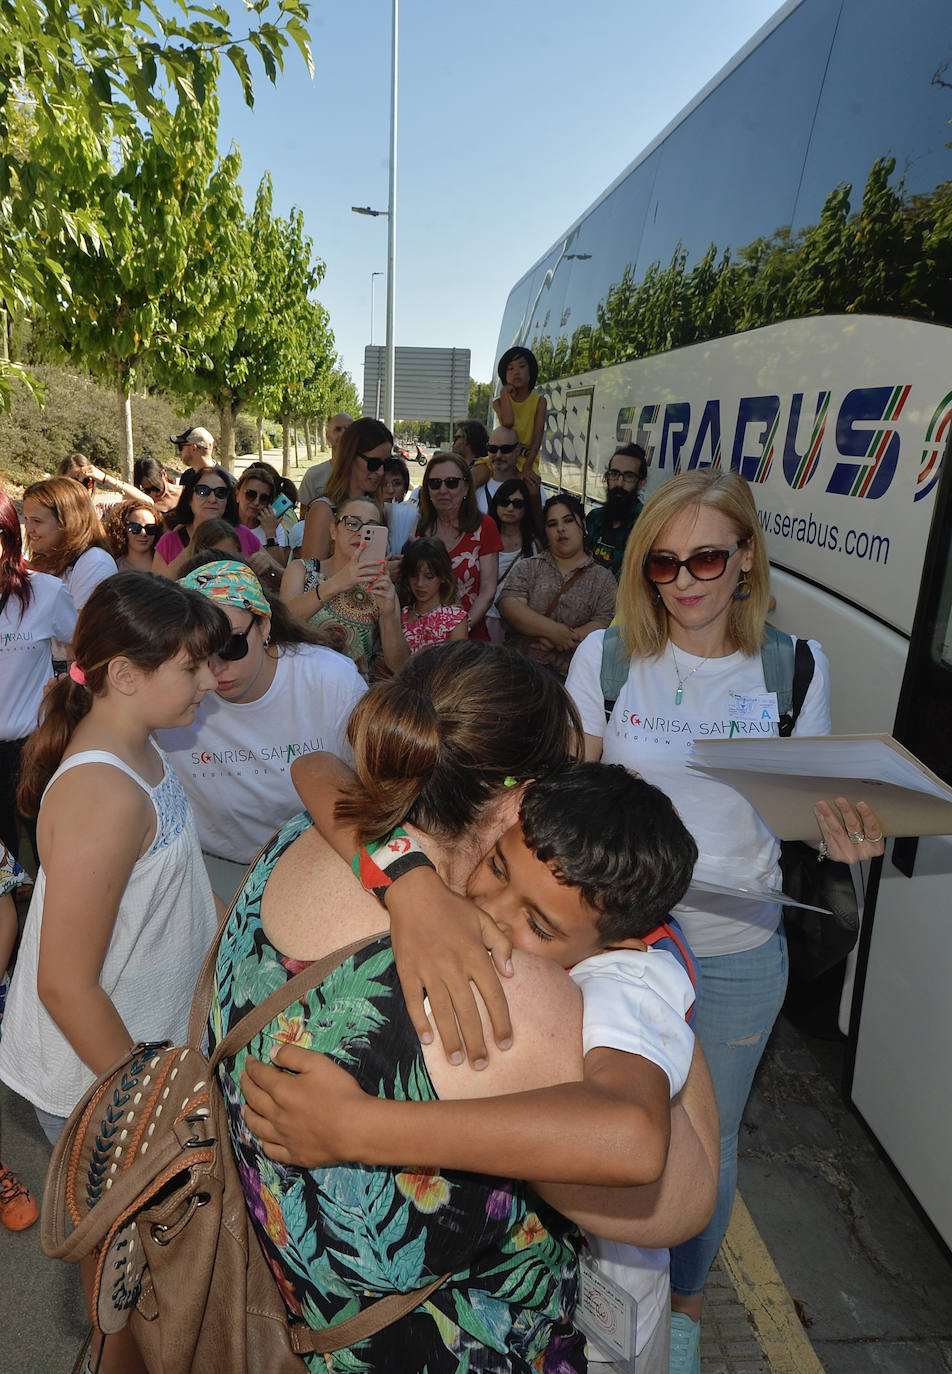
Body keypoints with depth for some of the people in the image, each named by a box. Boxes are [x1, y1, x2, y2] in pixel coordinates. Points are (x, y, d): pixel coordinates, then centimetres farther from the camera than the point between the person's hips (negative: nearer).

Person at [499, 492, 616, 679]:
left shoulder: (603, 579, 13)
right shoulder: (529, 567, 16)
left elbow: (604, 625, 0)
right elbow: (509, 605, 0)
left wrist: (557, 641, -12)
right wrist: (552, 630, -14)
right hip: (519, 666, 2)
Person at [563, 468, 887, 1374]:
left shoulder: (796, 666, -7)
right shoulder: (607, 654, -9)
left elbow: (810, 804, 2)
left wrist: (846, 837, -19)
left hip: (737, 950, 1)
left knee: (708, 1137, 20)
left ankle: (686, 1301, 51)